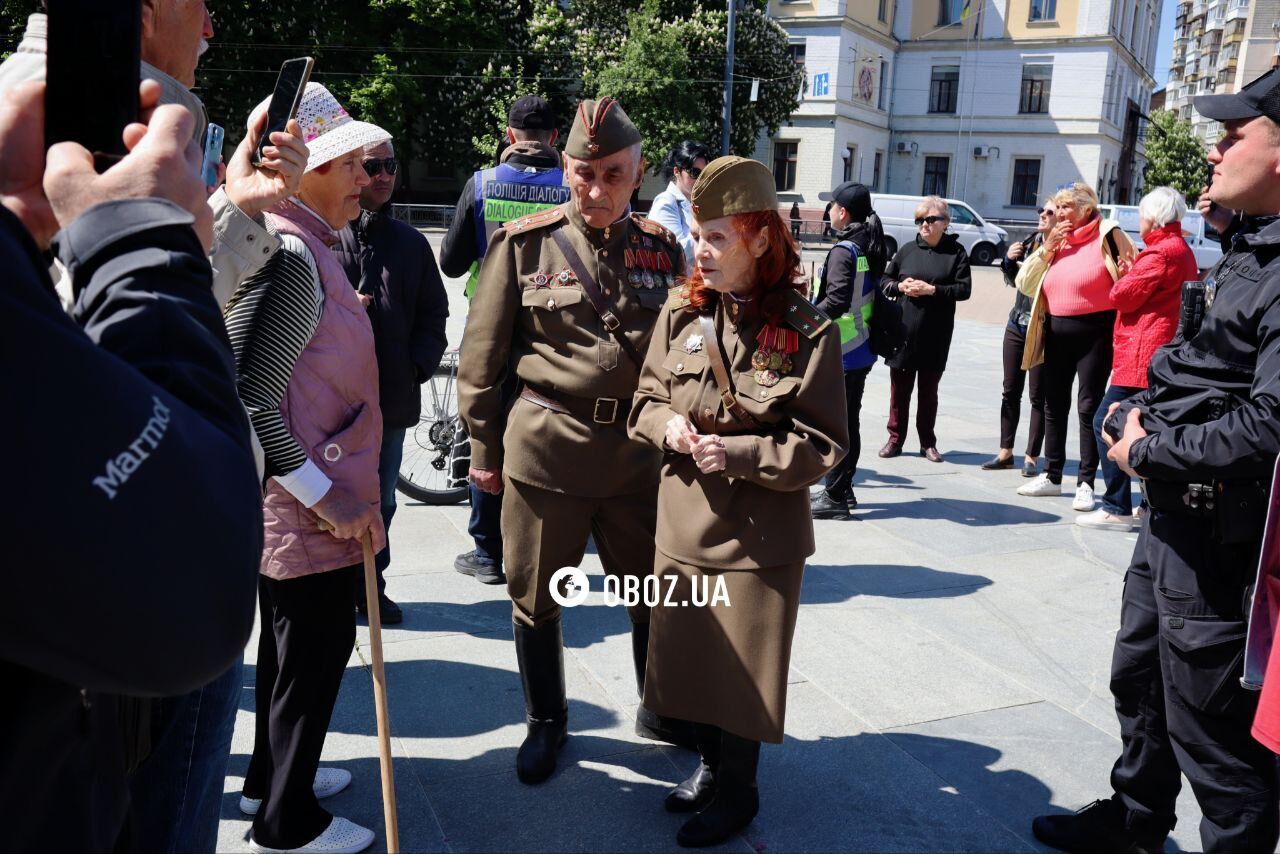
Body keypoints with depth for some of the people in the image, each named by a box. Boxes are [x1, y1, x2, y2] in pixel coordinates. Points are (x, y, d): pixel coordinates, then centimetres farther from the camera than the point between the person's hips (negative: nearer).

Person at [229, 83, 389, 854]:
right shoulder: (290, 255, -22)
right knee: (317, 647, 5)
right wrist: (323, 494, -23)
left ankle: (272, 777, 43)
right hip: (312, 511, -10)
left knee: (293, 640, 23)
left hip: (296, 505, 10)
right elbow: (248, 394, -27)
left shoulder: (311, 244, 9)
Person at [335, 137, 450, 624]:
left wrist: (419, 365, 1)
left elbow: (434, 314, 14)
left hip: (393, 396, 4)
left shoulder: (410, 242, 11)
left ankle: (371, 585, 30)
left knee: (380, 501, 15)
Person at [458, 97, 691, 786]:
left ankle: (660, 709, 37)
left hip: (640, 448, 2)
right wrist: (484, 447, 2)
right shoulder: (524, 243, -2)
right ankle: (545, 723, 33)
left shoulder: (660, 247, 6)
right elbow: (483, 354, 2)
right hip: (545, 445, -2)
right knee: (536, 597, 11)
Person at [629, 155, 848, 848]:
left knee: (742, 665, 9)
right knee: (690, 653, 18)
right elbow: (647, 396, 10)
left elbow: (823, 446, -12)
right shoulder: (682, 311, -1)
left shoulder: (806, 331, -14)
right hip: (682, 522, 5)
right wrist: (666, 425, -11)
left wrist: (736, 453, -21)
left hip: (760, 535, -4)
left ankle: (737, 792, 33)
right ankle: (709, 762, 43)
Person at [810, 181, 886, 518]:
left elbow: (838, 301, -25)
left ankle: (834, 496, 3)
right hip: (862, 350, 9)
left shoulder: (844, 251, -16)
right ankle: (843, 489, 24)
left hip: (840, 351, -9)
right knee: (850, 420, 15)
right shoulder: (871, 247, 10)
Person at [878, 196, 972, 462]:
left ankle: (928, 443, 20)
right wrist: (900, 286, -8)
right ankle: (895, 438, 18)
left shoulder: (956, 252, -1)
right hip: (903, 331, 2)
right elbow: (884, 280, 12)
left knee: (929, 390, 9)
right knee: (899, 388, 7)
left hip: (936, 336, -2)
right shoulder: (907, 250, 7)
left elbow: (964, 289, -7)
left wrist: (931, 289, -17)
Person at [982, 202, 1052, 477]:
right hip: (1017, 324, 7)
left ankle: (1031, 457, 10)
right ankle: (1006, 452, 20)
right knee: (1010, 391, 11)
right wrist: (1009, 261, 1)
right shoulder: (1030, 241, 8)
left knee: (1037, 395, 2)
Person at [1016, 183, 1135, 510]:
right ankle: (1052, 476, 23)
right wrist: (1046, 249, -4)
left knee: (1088, 407, -2)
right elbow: (1025, 284, 5)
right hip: (1057, 332, 6)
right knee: (1054, 406, 12)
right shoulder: (1056, 240, 11)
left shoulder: (1107, 235, -6)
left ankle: (1085, 483, 7)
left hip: (1095, 332, -6)